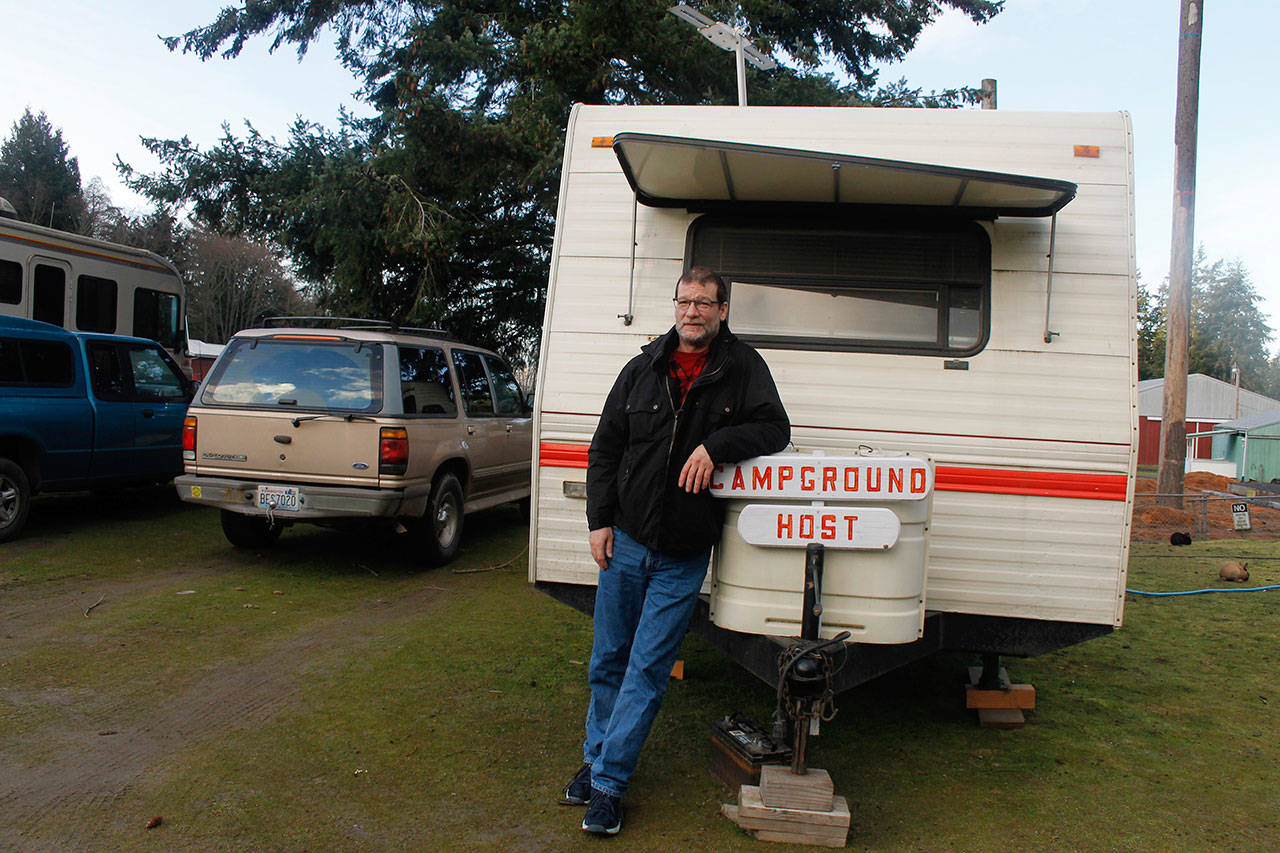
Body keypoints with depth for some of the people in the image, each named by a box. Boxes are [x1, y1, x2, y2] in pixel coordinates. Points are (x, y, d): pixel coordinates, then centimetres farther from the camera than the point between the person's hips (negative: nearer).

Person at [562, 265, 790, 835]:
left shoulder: (743, 367, 1)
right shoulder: (644, 368, 5)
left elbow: (774, 429, -4)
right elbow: (605, 448, 9)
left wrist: (716, 445, -20)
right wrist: (599, 520, 1)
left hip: (684, 555, -2)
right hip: (625, 540, 3)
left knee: (647, 668, -1)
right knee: (608, 658, 13)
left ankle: (608, 783, 10)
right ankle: (596, 757, 32)